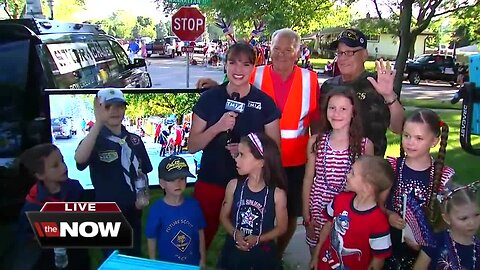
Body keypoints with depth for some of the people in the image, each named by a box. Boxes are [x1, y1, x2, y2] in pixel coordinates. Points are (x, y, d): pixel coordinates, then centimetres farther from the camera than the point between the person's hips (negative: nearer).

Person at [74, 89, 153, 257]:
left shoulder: (134, 140, 3)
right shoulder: (95, 140, -10)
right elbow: (80, 159, -34)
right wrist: (98, 123, -37)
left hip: (133, 211, 4)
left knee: (135, 257, 19)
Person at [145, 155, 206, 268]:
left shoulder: (193, 205, -11)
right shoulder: (156, 210, -17)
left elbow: (200, 232, -1)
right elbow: (151, 239, -8)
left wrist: (202, 259, 4)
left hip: (193, 263, 2)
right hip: (167, 265, -2)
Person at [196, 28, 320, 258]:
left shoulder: (309, 80, -2)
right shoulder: (255, 76, -4)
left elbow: (316, 120, 2)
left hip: (296, 162, 1)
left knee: (290, 215, 15)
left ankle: (277, 256, 39)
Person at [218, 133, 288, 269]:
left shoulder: (277, 193, -16)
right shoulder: (234, 185, -9)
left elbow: (281, 227, -6)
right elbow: (224, 216, 1)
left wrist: (258, 239, -18)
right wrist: (235, 234, -16)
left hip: (263, 254, -2)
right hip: (234, 251, 2)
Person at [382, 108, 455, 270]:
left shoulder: (443, 176, -10)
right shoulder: (391, 167, -7)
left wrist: (427, 240, -15)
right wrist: (388, 215, -20)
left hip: (423, 249, 0)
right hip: (389, 243, 1)